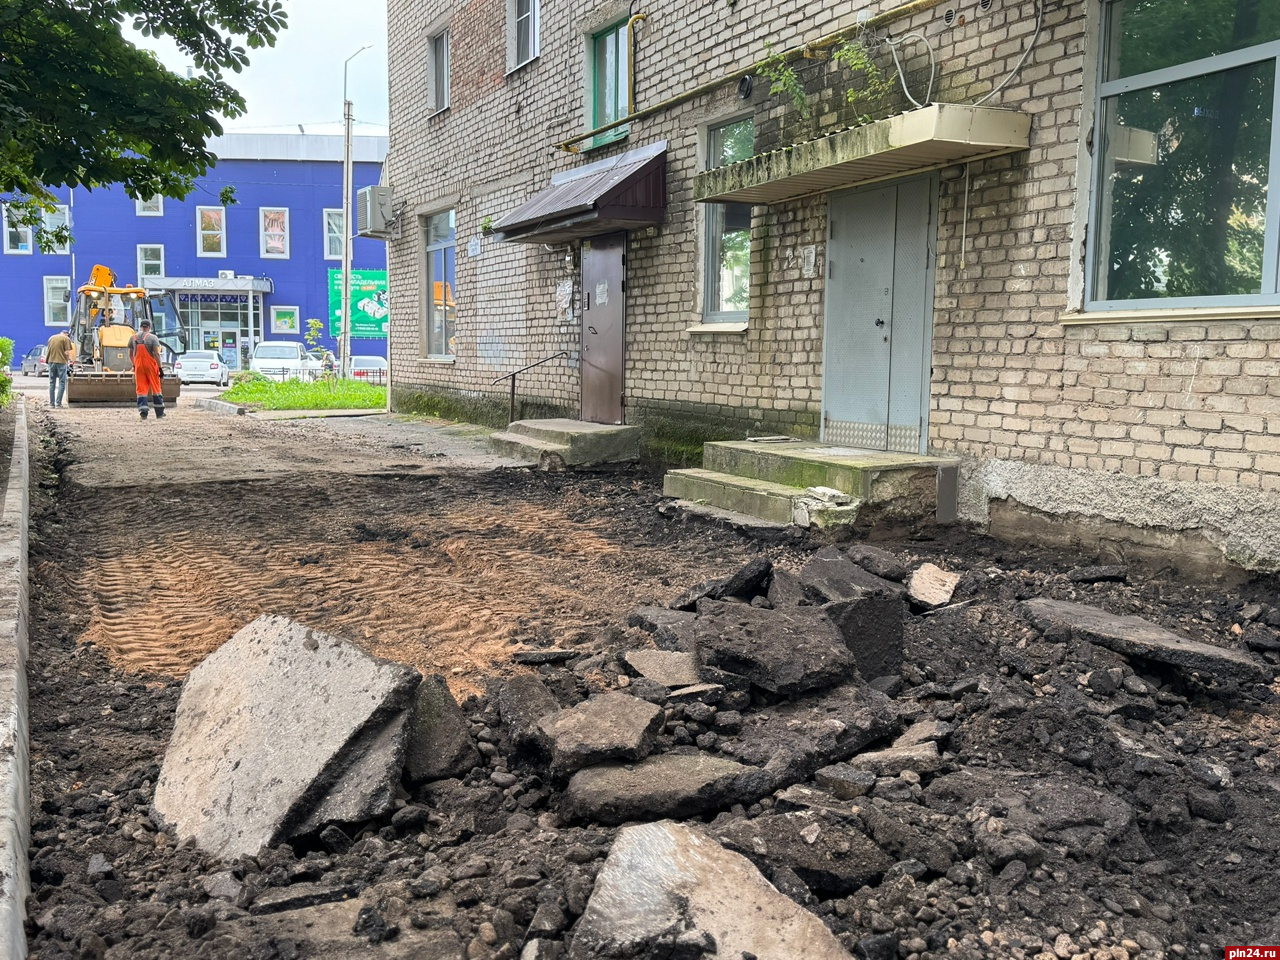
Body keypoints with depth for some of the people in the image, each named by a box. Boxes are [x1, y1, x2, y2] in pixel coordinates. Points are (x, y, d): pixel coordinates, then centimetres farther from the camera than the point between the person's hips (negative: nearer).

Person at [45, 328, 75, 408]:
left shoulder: (51, 338, 16)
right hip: (61, 362, -5)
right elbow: (67, 352, -9)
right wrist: (68, 361, 5)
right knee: (61, 383, 0)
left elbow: (49, 350, 21)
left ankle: (51, 403, 11)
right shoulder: (66, 339, -2)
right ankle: (58, 403, -7)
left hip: (51, 361, 5)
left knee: (52, 383, 11)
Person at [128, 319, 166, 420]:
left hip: (138, 365, 3)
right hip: (151, 365, -3)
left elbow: (130, 354, 13)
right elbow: (156, 354, -13)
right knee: (156, 389, 8)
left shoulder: (133, 338, 6)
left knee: (141, 389, 5)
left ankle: (143, 413, -5)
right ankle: (160, 414, 12)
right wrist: (160, 367, -10)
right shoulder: (152, 337, -8)